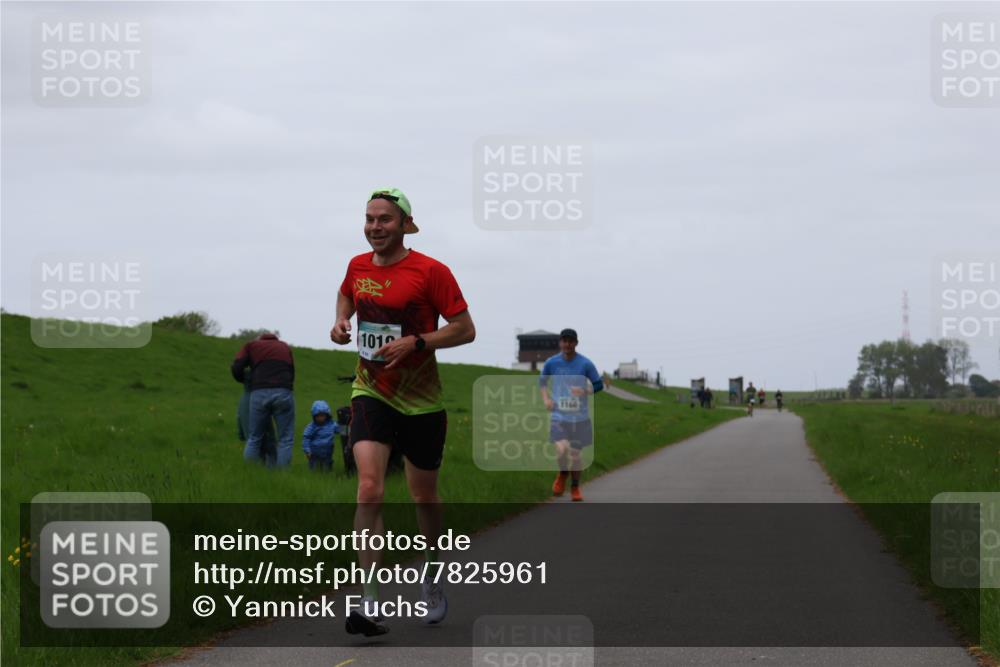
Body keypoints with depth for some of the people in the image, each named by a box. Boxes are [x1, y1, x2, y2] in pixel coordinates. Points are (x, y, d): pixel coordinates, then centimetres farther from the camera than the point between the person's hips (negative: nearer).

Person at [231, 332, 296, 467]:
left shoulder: (251, 346, 21)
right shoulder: (285, 347, 27)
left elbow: (236, 368, 8)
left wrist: (245, 381, 26)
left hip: (259, 393, 0)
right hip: (283, 393, 0)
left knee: (254, 438, 9)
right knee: (285, 439, 4)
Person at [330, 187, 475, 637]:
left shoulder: (430, 272, -11)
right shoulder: (358, 266, 3)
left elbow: (465, 329, -9)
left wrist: (415, 342, -21)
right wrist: (341, 321, 6)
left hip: (421, 402, -2)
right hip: (371, 394, 2)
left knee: (424, 496, 13)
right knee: (369, 488, -18)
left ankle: (431, 579, 39)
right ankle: (370, 601, -23)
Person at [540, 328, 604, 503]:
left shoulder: (585, 364, -6)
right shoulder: (552, 363, -2)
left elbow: (599, 384, 3)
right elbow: (542, 381, 17)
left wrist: (585, 391, -16)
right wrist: (546, 398, 0)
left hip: (580, 417, 0)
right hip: (559, 416, 0)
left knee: (575, 454, 6)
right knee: (561, 451, -19)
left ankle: (575, 488, 28)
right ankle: (563, 474, 14)